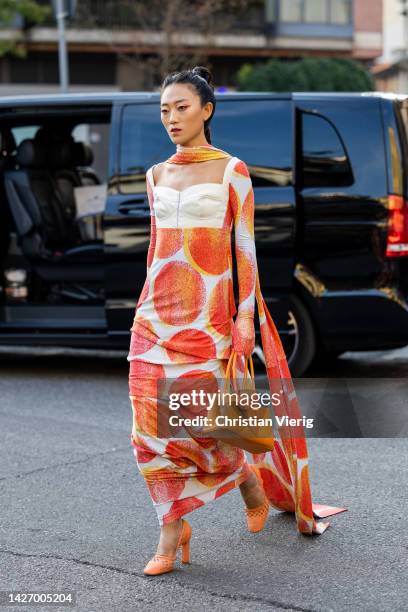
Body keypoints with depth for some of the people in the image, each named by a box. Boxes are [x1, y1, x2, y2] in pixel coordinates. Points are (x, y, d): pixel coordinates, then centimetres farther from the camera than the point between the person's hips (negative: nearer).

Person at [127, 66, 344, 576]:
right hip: (156, 311, 5)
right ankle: (171, 532, 7)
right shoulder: (157, 175, 12)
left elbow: (245, 247, -3)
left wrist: (244, 317, -9)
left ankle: (249, 476, 25)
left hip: (207, 313, -5)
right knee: (151, 423, -2)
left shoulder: (231, 170, -1)